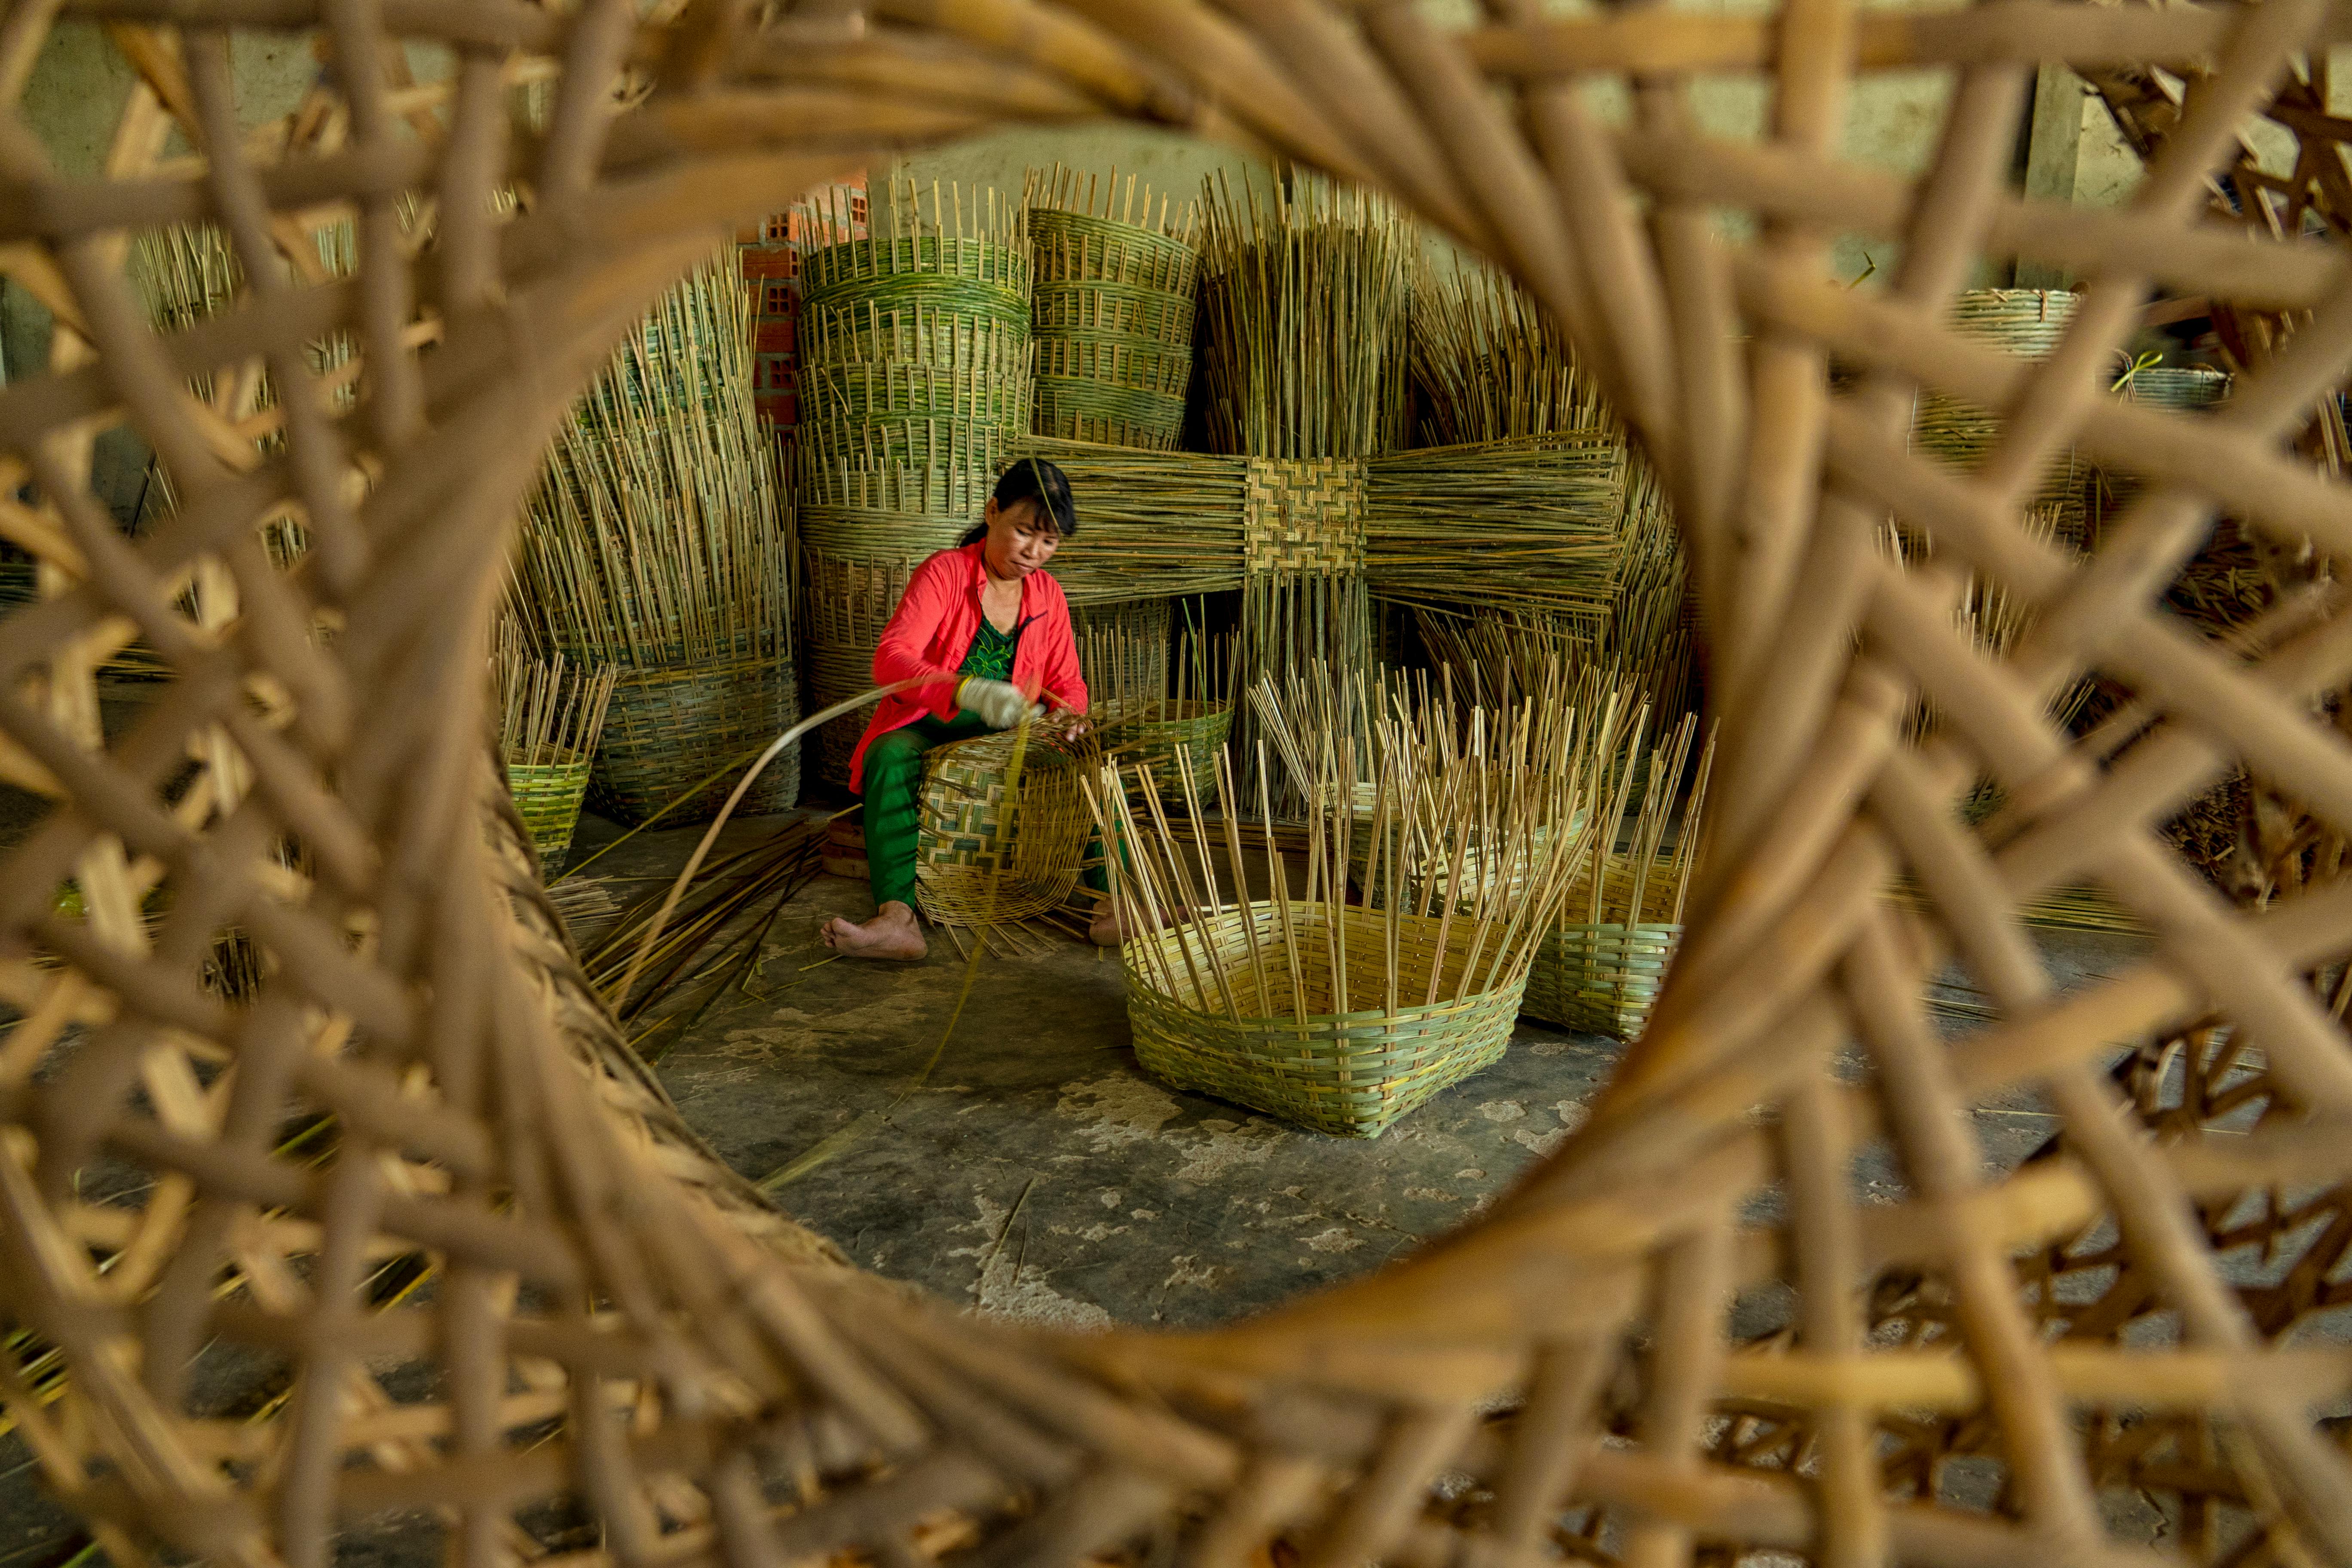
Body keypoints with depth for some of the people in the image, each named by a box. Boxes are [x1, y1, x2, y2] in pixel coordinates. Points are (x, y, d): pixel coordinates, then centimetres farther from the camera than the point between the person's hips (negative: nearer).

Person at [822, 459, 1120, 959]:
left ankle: (1113, 906, -31)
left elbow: (1068, 684, 10)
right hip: (928, 729, -4)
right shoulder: (944, 572, -10)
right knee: (891, 757, -37)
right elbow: (890, 659, -24)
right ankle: (898, 919, -50)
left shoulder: (1048, 594, 6)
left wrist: (1062, 713, -17)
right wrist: (970, 692, -43)